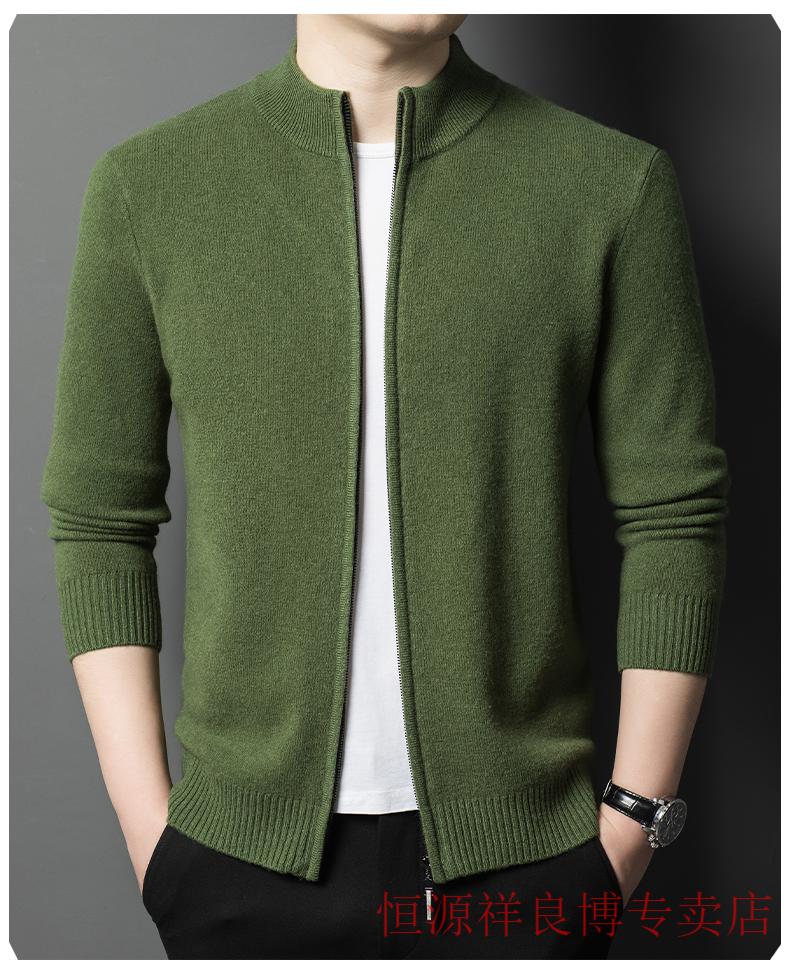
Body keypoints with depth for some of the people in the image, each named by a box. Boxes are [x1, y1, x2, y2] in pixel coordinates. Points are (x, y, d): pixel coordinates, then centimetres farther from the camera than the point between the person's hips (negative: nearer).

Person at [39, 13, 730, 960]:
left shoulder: (615, 181, -6)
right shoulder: (148, 184, -4)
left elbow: (674, 517, -3)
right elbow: (99, 520, 1)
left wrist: (630, 834, -4)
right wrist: (148, 833, -2)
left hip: (522, 849, 0)